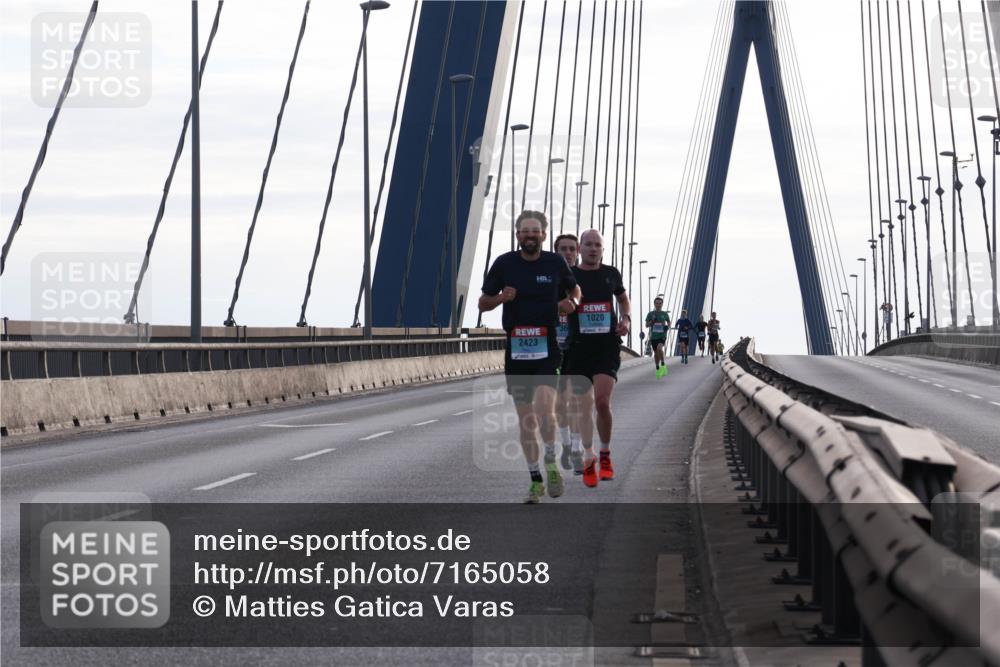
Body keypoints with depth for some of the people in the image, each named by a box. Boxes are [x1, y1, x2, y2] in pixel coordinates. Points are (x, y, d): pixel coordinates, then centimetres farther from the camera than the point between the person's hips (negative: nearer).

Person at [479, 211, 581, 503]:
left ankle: (551, 463, 2)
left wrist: (572, 302, -2)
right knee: (525, 419, 7)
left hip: (547, 348, -2)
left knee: (544, 409, -22)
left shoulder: (555, 263, 2)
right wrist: (501, 297, -12)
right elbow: (483, 303, 8)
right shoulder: (504, 263, 1)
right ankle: (536, 481, 18)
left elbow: (574, 288, 20)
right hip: (516, 351, 2)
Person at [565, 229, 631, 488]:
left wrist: (626, 318, 6)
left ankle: (605, 454, 5)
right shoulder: (568, 276, 0)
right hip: (579, 347, 0)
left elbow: (623, 299, 24)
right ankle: (589, 459, 18)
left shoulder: (611, 274, 6)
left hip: (607, 346, 0)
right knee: (583, 406, 4)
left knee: (602, 401, -14)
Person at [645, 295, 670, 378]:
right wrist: (652, 321, -15)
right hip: (653, 336, 2)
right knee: (656, 352, 9)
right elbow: (646, 325, 4)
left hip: (662, 335, -2)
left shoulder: (665, 314, 4)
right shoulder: (651, 314, 3)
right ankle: (658, 369, 26)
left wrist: (667, 326, -5)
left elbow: (669, 323, 17)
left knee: (659, 348, -27)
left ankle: (663, 365, -13)